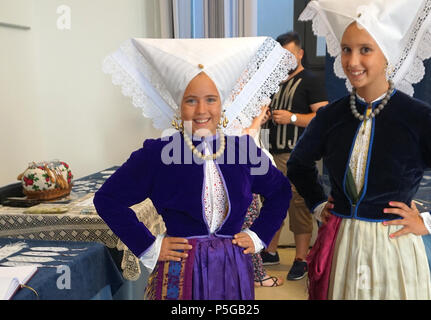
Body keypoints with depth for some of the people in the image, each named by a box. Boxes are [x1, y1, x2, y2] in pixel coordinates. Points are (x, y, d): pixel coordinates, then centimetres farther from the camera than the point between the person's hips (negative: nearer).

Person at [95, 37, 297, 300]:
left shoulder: (244, 148, 1)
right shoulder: (158, 153, -8)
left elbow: (280, 190, 16)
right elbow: (107, 199, -4)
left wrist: (259, 236, 7)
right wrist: (149, 246, -6)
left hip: (233, 269, 3)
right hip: (180, 271, -3)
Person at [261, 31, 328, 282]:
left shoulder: (311, 81, -4)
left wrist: (292, 118, -21)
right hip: (274, 151, 8)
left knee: (299, 206, -5)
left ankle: (301, 260, 7)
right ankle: (271, 253, 28)